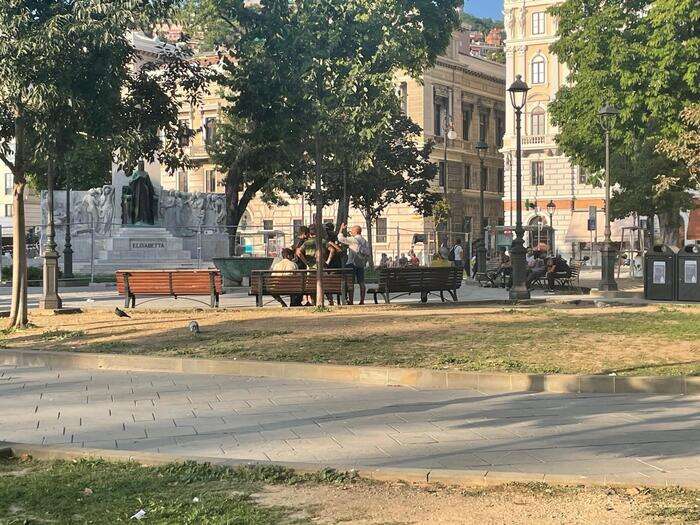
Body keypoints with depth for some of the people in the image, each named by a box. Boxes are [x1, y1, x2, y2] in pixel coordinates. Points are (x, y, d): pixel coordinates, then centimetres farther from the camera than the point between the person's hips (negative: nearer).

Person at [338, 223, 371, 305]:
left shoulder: (353, 239, -9)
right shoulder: (365, 241, 14)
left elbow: (341, 239, -8)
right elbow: (368, 253, 15)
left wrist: (341, 229, 3)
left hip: (353, 263, -7)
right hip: (361, 264, 7)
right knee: (361, 282, 7)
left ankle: (351, 300, -9)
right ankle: (362, 301, 6)